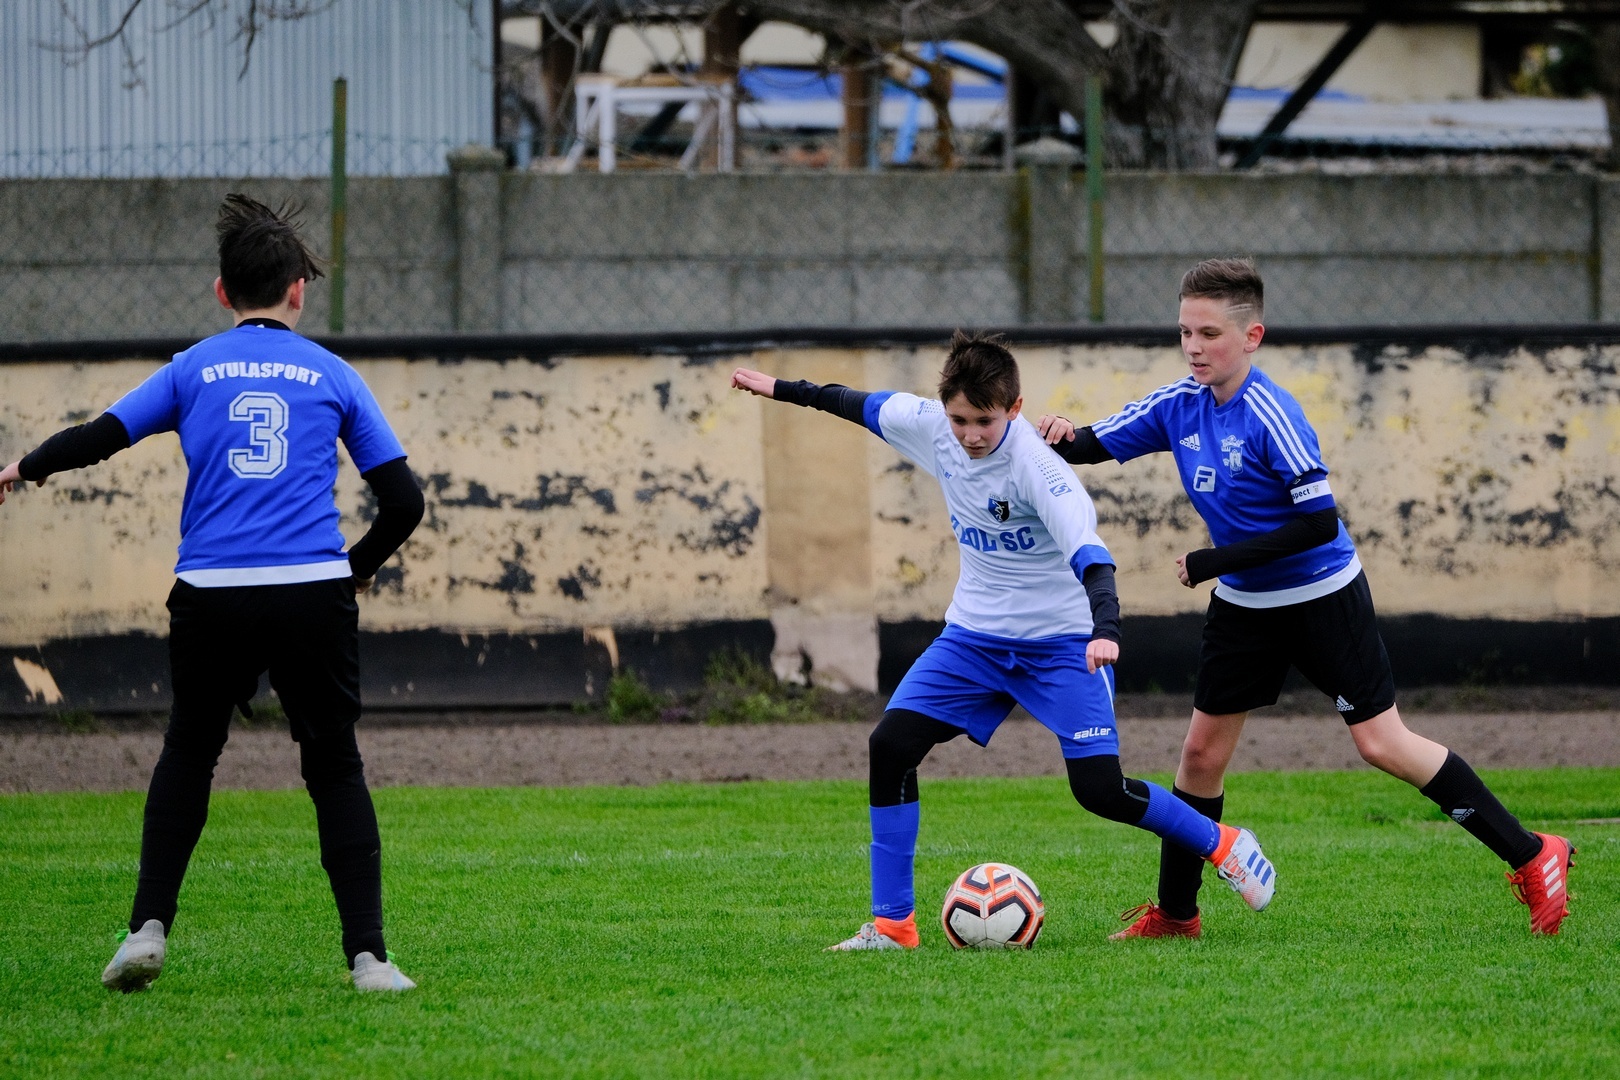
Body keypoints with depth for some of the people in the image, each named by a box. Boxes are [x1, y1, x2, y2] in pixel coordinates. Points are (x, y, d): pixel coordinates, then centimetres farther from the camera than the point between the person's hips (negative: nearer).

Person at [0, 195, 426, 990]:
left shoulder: (192, 370, 10)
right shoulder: (332, 377, 11)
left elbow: (97, 438, 3)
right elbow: (404, 501, 9)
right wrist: (360, 566, 27)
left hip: (211, 596, 1)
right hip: (314, 595, 0)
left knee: (187, 755, 21)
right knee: (335, 769, 10)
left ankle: (149, 927, 12)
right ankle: (367, 955, 1)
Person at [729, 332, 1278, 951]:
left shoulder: (1037, 467, -27)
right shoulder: (930, 426, -9)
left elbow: (1088, 553, -37)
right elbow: (866, 407, 12)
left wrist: (1104, 632, -53)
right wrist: (784, 390, 24)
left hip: (1061, 642, -6)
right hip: (974, 637, 6)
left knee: (1099, 789, -13)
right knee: (891, 745, -10)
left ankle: (1223, 847, 14)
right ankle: (891, 923, -2)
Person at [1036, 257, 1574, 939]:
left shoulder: (1271, 415, -24)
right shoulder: (1179, 406, -3)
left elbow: (1320, 522, -26)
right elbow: (1094, 445, 4)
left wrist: (1220, 560, -25)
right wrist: (1058, 439, -21)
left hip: (1321, 595, -7)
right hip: (1243, 605, 7)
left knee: (1381, 743, -9)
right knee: (1202, 749, 6)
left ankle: (1531, 857, -1)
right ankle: (1174, 913, 18)